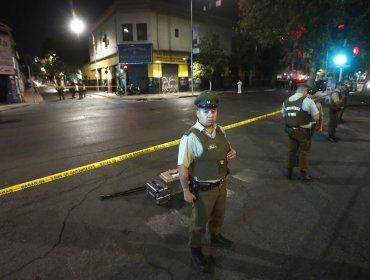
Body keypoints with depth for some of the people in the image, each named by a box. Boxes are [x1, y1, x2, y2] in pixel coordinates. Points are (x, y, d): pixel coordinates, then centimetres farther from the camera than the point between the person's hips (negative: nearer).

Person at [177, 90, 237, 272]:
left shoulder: (220, 130, -4)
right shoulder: (191, 138, -28)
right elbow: (182, 167, -23)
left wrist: (232, 152, -9)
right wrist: (186, 191, -16)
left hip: (221, 184, 7)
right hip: (203, 189, -7)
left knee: (218, 215, 30)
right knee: (199, 221, 17)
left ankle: (216, 237, 60)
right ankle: (195, 250, 45)